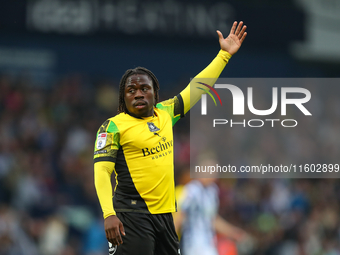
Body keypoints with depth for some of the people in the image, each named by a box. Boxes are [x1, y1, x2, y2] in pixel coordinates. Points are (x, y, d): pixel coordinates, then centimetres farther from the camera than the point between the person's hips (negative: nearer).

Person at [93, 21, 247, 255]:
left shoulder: (165, 113, 11)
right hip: (133, 216, -6)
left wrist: (224, 54, 23)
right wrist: (109, 214, -24)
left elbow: (197, 87, 21)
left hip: (165, 214, 6)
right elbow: (101, 171, -11)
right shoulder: (114, 126, -5)